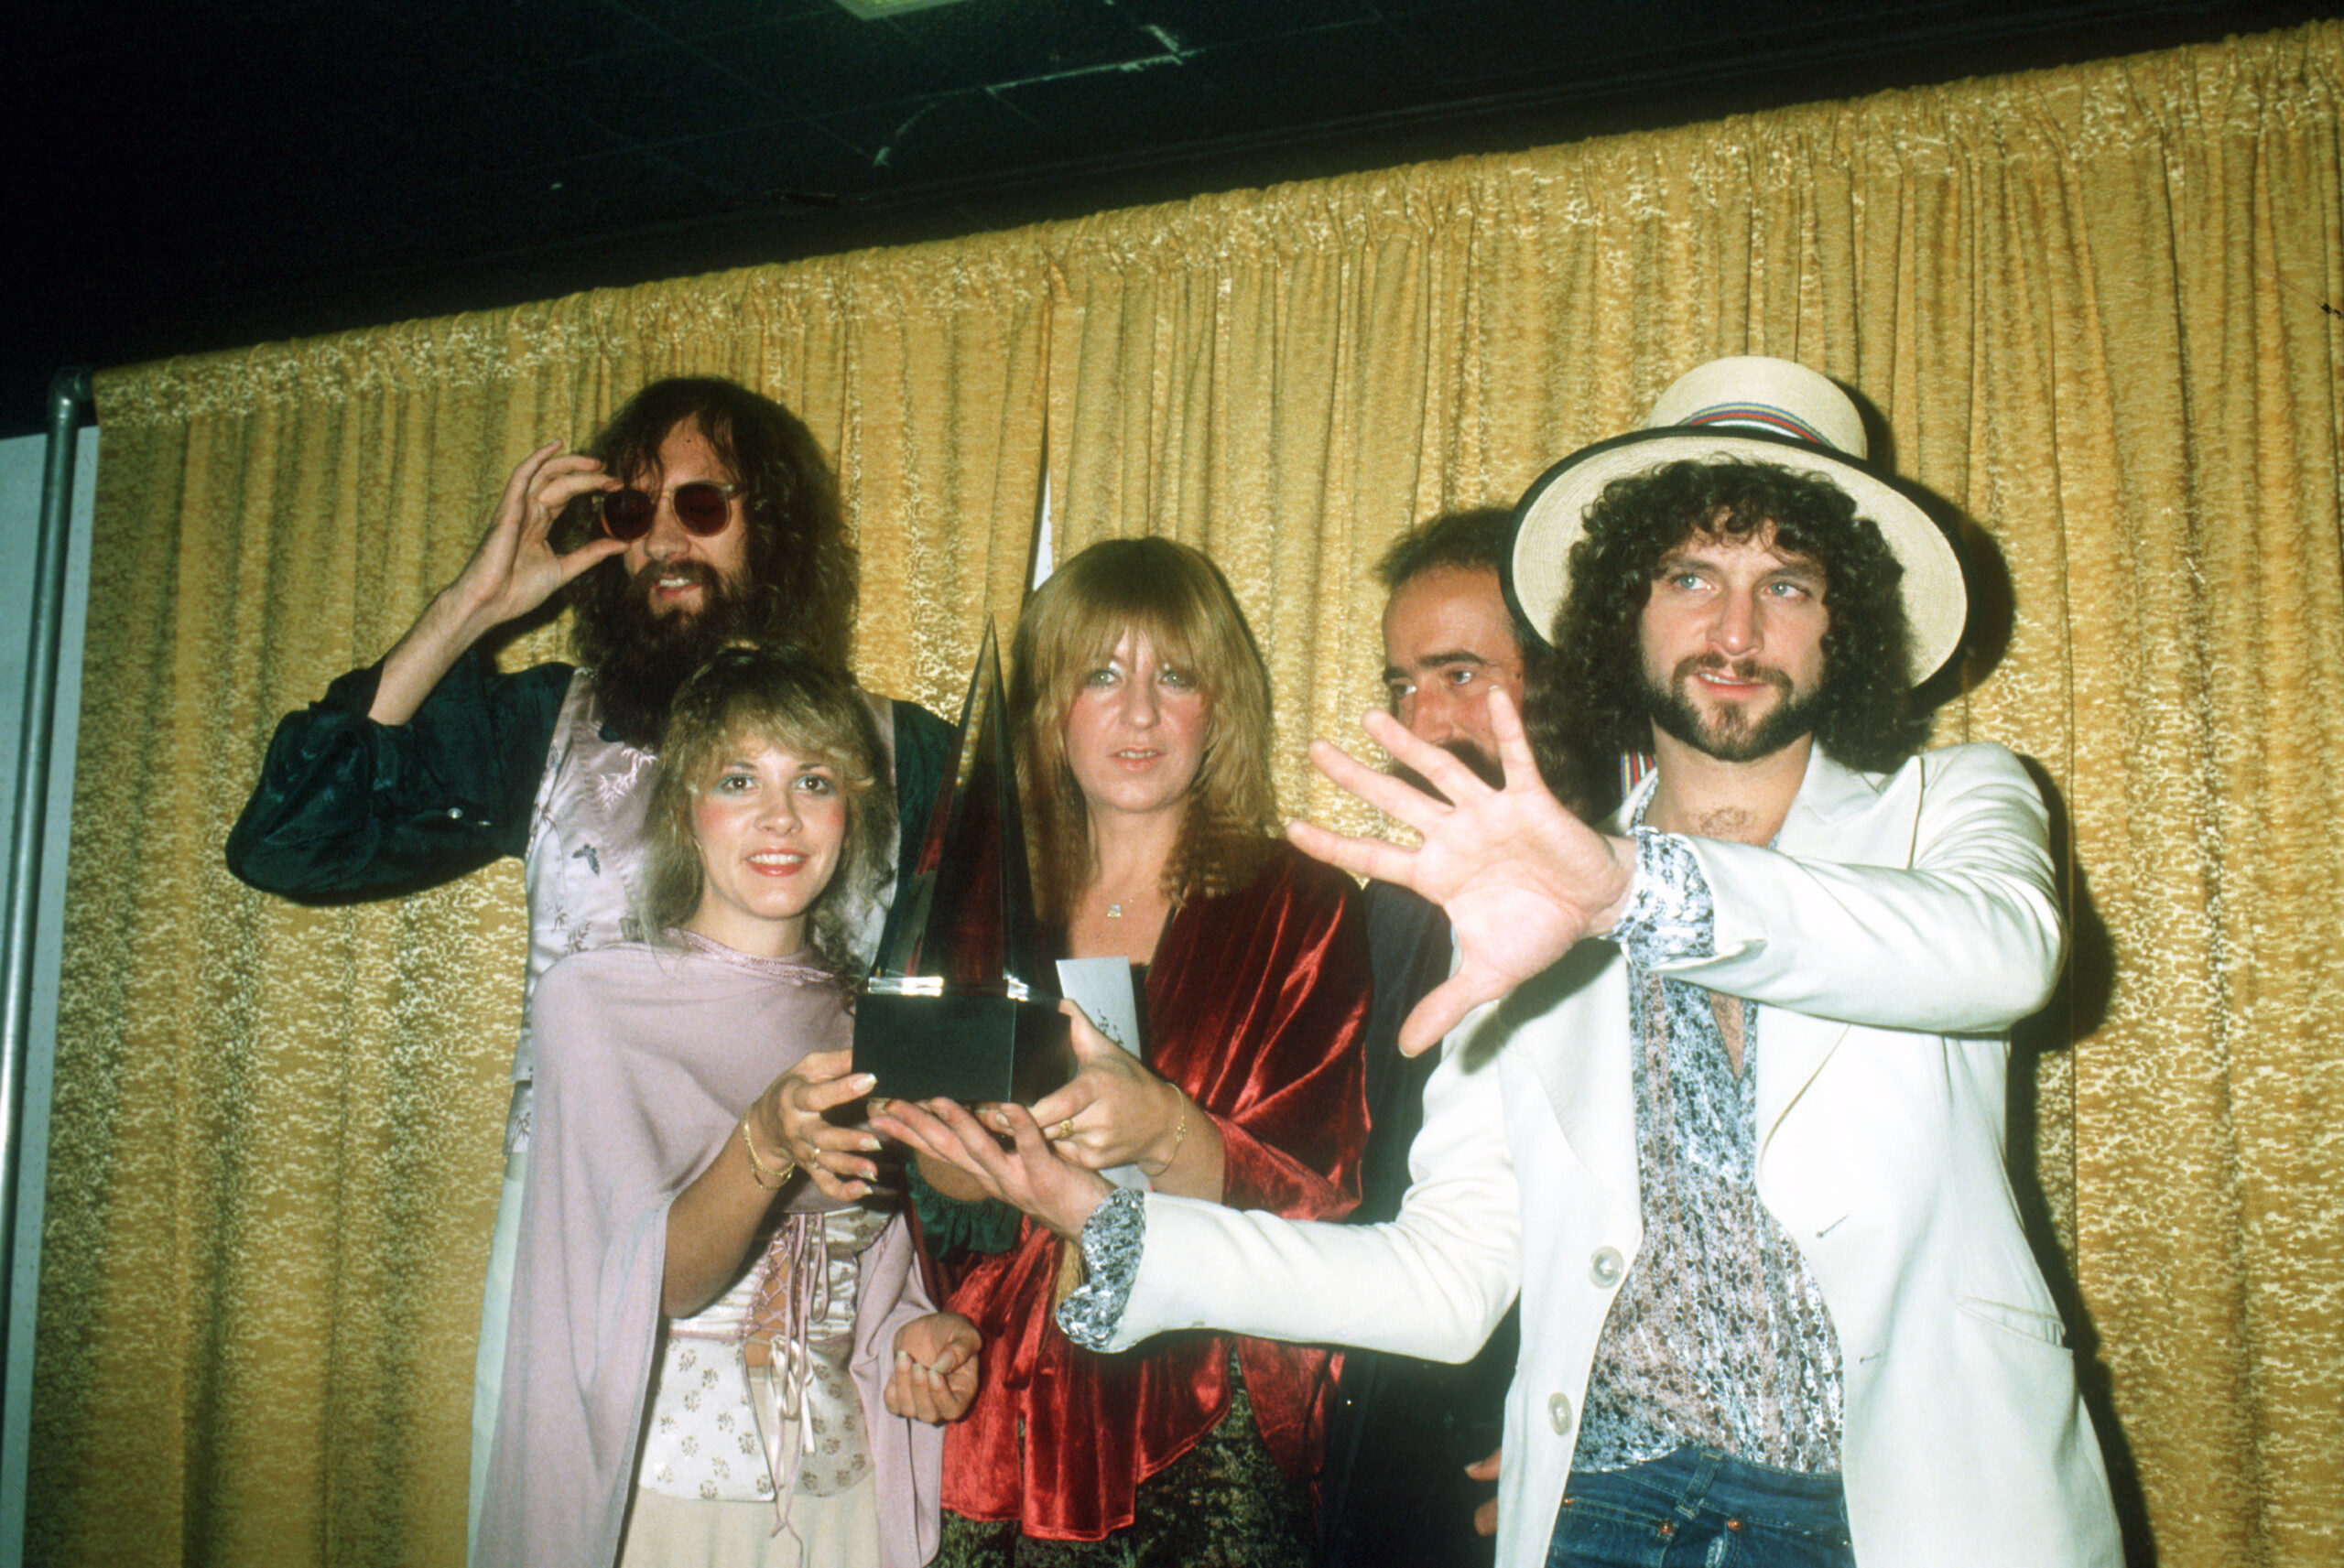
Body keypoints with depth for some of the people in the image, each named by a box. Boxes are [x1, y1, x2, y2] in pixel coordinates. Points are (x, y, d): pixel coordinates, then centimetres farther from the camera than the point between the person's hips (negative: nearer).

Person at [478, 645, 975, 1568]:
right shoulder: (594, 998, -7)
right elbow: (648, 1285, -16)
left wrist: (915, 1334, -5)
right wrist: (767, 1144, -33)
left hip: (842, 1488, 4)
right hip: (655, 1482, -4)